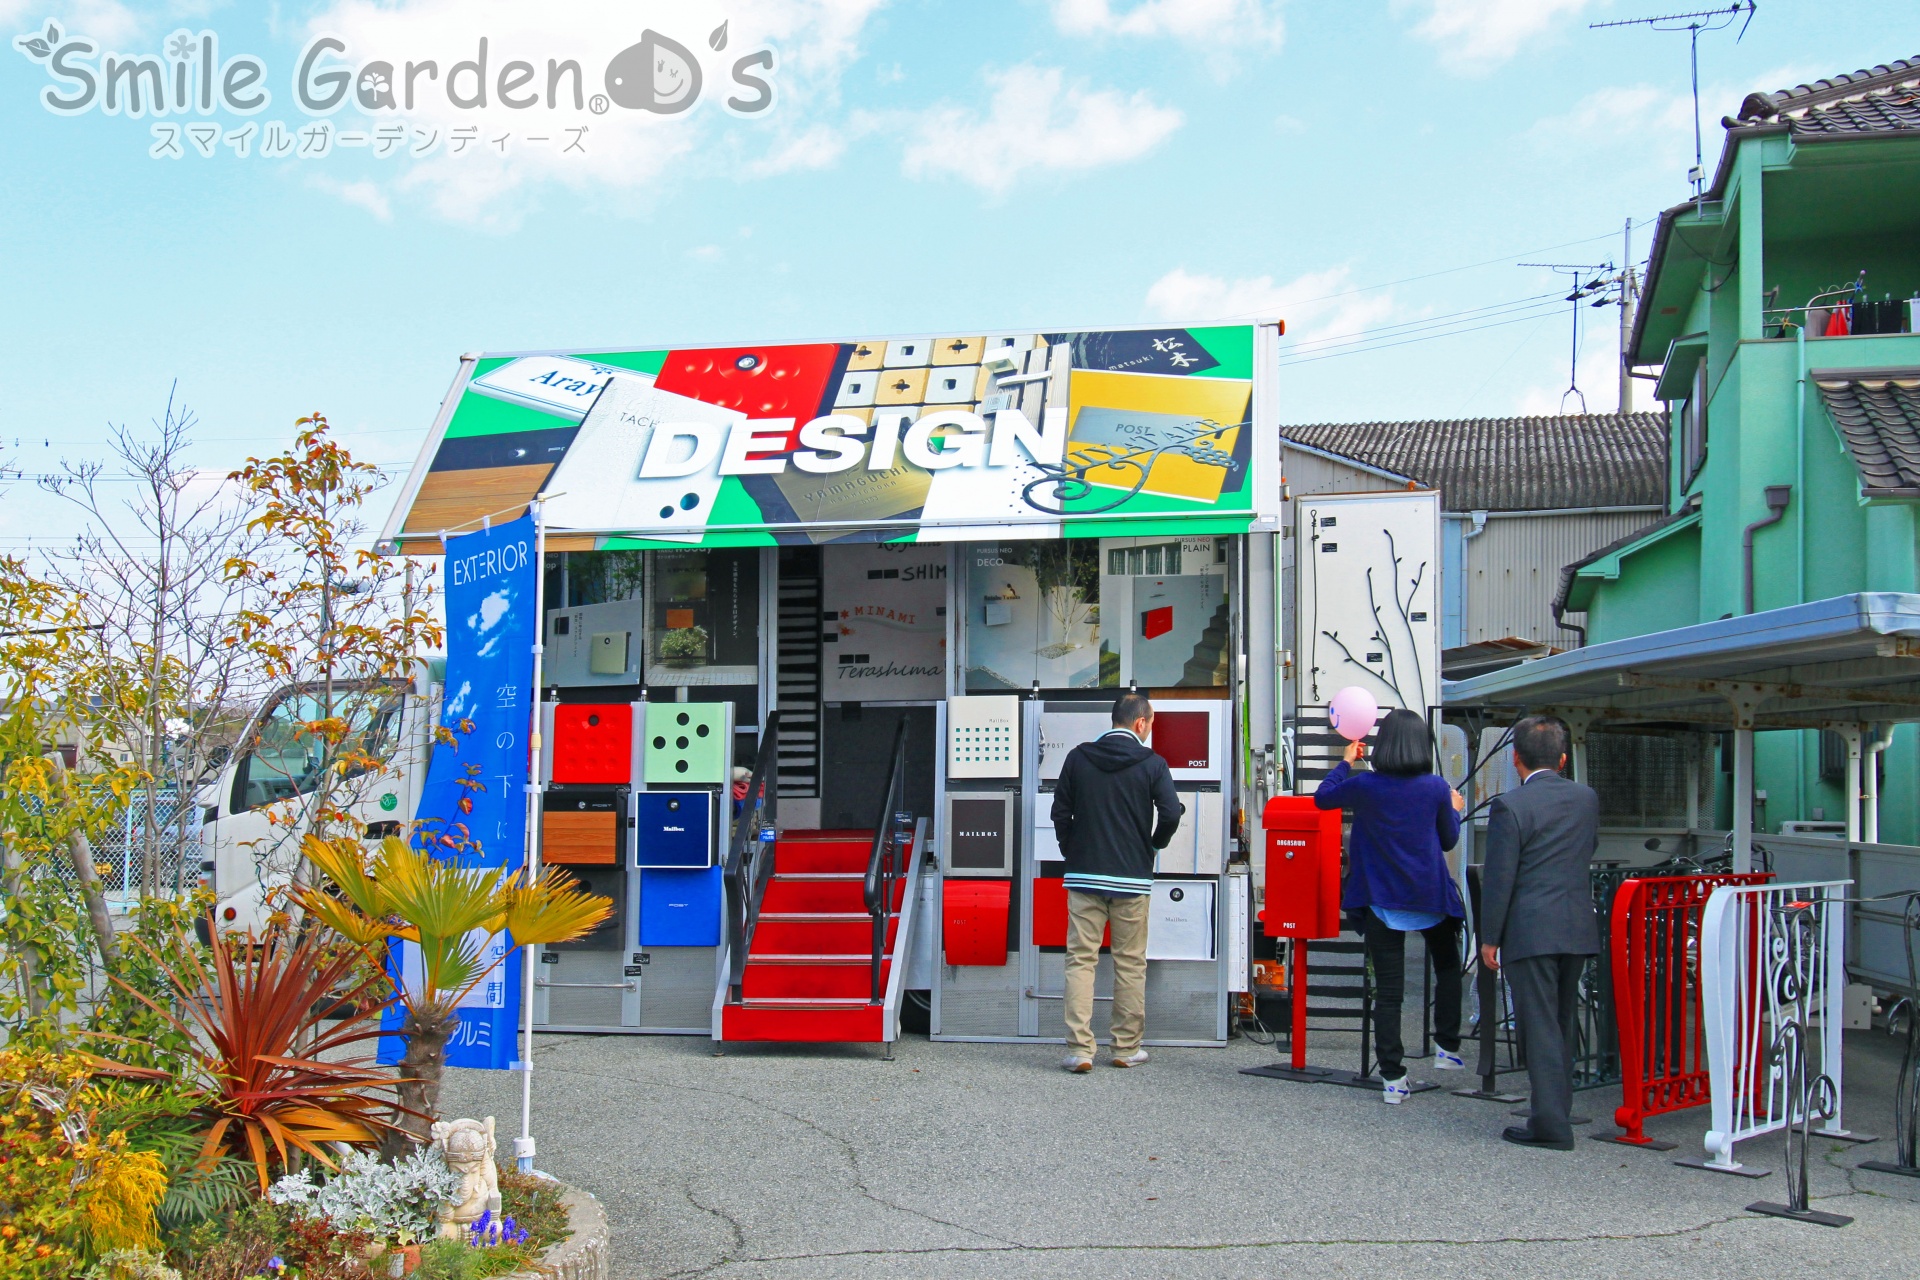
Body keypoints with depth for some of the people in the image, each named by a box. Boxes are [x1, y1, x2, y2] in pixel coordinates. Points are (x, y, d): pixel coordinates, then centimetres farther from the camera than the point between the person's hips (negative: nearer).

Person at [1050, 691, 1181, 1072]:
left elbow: (1060, 812, 5)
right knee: (1130, 963, 9)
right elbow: (1170, 814, -10)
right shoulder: (1151, 764, -2)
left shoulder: (1078, 757, 5)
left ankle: (1080, 1049, -5)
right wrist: (1153, 846, 9)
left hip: (1084, 875, 1)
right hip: (1132, 880, -1)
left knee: (1080, 960, 2)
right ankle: (1127, 1048, 14)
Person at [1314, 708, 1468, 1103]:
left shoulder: (1365, 786, -10)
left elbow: (1322, 797, 8)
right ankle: (1447, 1047, 26)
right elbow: (1449, 840, 5)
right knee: (1447, 967, 27)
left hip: (1382, 900, 0)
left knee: (1388, 989, 2)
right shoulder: (1436, 788, -8)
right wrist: (1454, 810, 24)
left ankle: (1393, 1077, 1)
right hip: (1430, 897, 1)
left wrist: (1347, 762, 19)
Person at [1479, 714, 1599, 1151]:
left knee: (1540, 1027, -3)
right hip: (1578, 929, 6)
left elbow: (1499, 878, -11)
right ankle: (1559, 1112, 25)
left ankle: (1550, 1123, -3)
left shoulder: (1509, 806, -12)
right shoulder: (1587, 798, 6)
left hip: (1530, 931, -6)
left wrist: (1489, 938, -4)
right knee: (1563, 1025, 16)